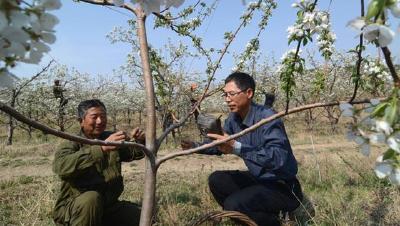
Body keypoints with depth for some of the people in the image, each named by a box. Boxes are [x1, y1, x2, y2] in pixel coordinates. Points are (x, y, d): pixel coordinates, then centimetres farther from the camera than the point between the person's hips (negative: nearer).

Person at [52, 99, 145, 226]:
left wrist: (140, 142, -11)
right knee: (91, 198, -35)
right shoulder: (72, 144, -12)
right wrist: (101, 148, -45)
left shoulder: (110, 138, 5)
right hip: (72, 210, -5)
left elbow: (135, 153, 15)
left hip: (108, 207, 5)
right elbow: (61, 166, -34)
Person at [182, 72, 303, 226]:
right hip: (258, 179, 8)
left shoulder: (267, 118, -26)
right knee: (216, 180, 2)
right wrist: (196, 146, -4)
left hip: (283, 187, -8)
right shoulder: (233, 119, -2)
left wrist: (237, 147, -48)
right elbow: (220, 145, 13)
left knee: (234, 204, -25)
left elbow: (278, 158, -41)